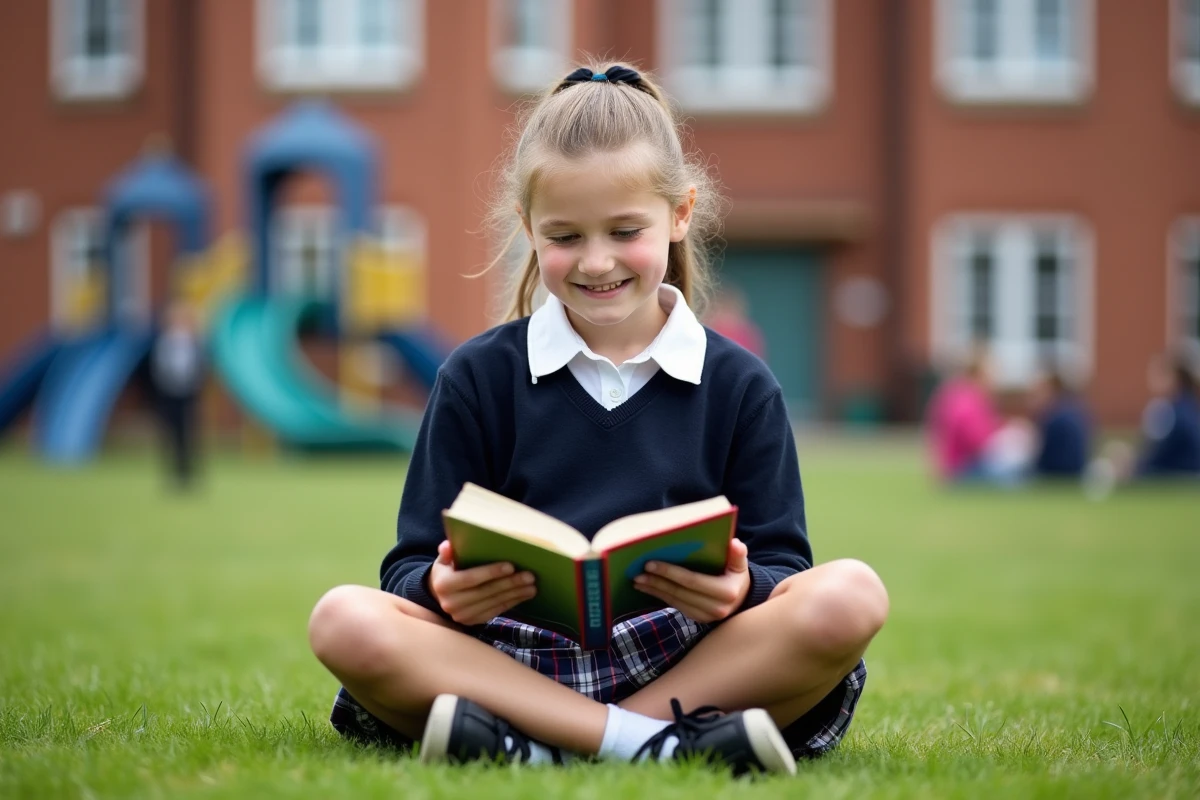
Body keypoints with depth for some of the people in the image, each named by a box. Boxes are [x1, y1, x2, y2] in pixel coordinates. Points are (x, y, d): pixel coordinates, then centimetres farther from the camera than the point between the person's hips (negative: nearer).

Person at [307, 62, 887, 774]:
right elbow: (414, 565, 8)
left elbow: (782, 567, 7)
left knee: (852, 596, -27)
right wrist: (445, 589, -18)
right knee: (344, 621, -28)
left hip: (688, 656, 1)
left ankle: (529, 746, -30)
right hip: (516, 655, 0)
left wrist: (741, 589, -19)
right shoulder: (479, 377, 12)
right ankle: (655, 741, -33)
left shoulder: (739, 386, 12)